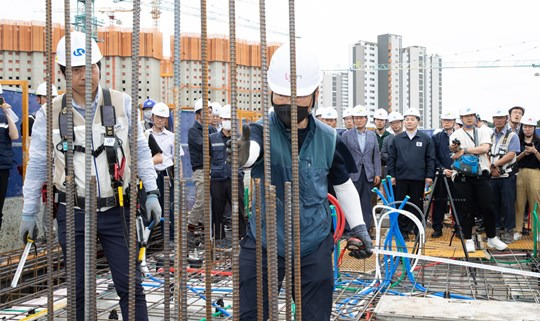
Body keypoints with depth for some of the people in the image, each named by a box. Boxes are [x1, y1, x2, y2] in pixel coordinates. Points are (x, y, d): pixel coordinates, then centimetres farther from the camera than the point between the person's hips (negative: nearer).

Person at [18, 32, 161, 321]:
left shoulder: (121, 104, -2)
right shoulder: (50, 114, -2)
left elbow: (141, 152, 6)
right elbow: (37, 166, 6)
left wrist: (151, 192, 2)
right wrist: (29, 213, 9)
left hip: (115, 210, 0)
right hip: (73, 213, 1)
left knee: (130, 285, 2)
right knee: (79, 288, 11)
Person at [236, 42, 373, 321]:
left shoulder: (329, 140, -3)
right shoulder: (261, 131, -11)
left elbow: (343, 184, 13)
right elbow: (251, 149, -36)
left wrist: (359, 228, 10)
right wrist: (241, 153, -60)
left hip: (313, 247, 2)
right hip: (263, 244, -1)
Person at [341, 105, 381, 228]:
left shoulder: (372, 135, 11)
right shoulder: (347, 135, 2)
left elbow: (376, 155, 10)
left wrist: (377, 174, 3)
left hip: (368, 175, 3)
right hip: (353, 174, -3)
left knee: (367, 203, 4)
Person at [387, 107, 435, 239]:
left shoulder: (425, 138, 4)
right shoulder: (397, 139, 7)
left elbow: (430, 158, 3)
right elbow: (391, 158, 7)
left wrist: (429, 176, -3)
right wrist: (391, 175, 1)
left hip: (418, 178, -1)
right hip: (401, 177, 1)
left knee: (417, 205, 5)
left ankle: (419, 231, 14)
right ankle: (403, 231, 13)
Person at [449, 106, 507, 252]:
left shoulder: (483, 133, 12)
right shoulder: (456, 135, 7)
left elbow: (485, 148, -7)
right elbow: (454, 149, -11)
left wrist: (464, 150, -13)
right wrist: (454, 148, -34)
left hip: (481, 174, 2)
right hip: (462, 176, -2)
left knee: (488, 207, 2)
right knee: (465, 209, 1)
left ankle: (492, 238, 15)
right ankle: (468, 240, 10)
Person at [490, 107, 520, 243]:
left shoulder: (512, 136, 0)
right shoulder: (489, 136, 12)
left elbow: (510, 155, -11)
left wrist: (494, 164, -13)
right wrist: (492, 168, -10)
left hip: (507, 176, -4)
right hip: (492, 176, 4)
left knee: (508, 203, -2)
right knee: (493, 203, 8)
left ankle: (509, 231, 6)